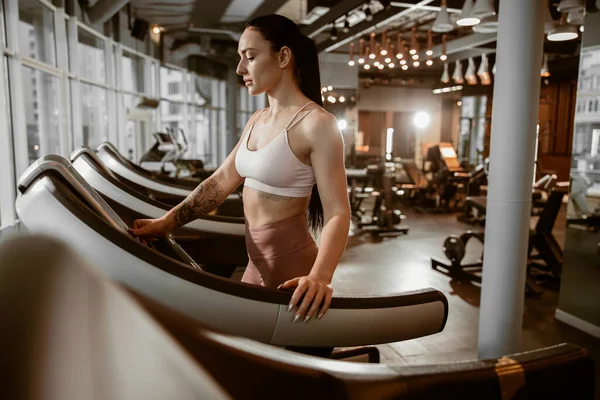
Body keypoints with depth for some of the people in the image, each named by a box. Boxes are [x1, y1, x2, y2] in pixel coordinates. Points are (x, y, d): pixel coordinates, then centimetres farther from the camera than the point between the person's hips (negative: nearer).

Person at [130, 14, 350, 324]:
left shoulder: (317, 124, -17)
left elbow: (337, 214, -22)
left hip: (290, 266, -8)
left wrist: (319, 277, -37)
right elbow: (221, 181, 9)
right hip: (257, 264, 8)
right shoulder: (257, 121, 9)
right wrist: (167, 222, 3)